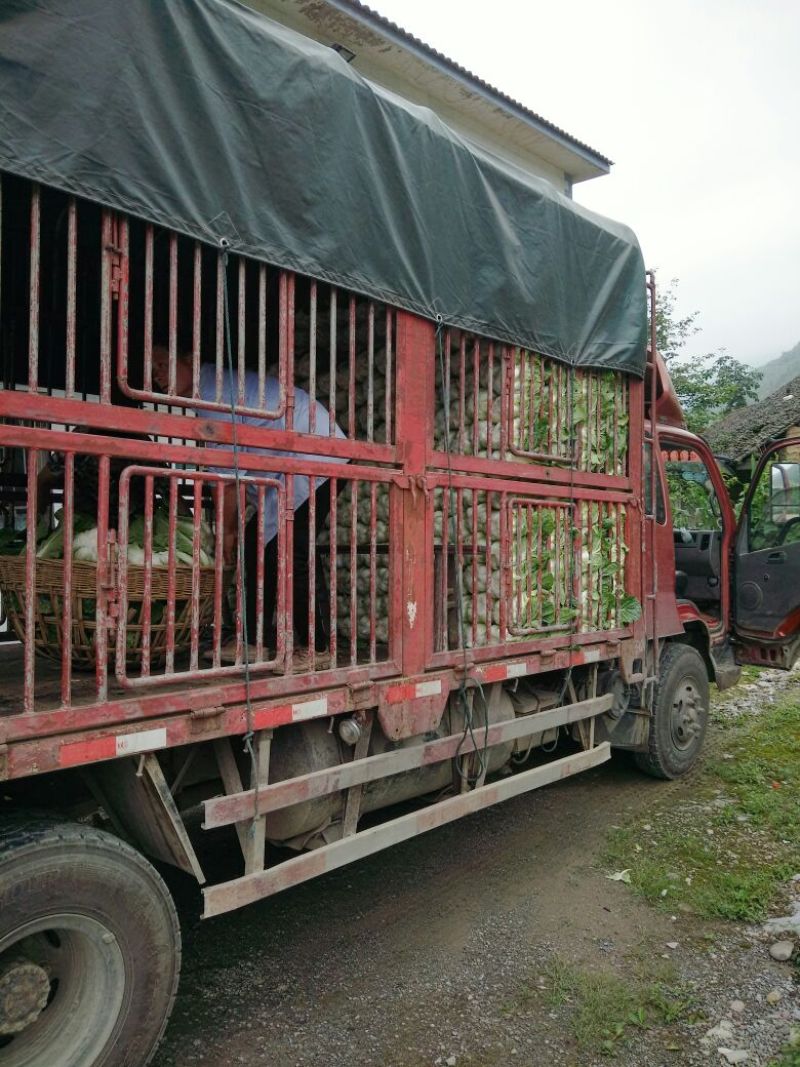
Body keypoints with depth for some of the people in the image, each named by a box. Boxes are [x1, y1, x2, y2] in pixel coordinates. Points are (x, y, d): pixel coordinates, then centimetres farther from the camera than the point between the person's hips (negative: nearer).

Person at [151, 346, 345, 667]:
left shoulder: (215, 390, -17)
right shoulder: (213, 387, 14)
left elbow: (229, 472, -17)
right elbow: (237, 469, 14)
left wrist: (227, 529, -7)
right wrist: (232, 524, 12)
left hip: (317, 459, -10)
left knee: (292, 553, -14)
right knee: (258, 544, 8)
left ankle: (317, 649, -6)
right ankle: (257, 639, 13)